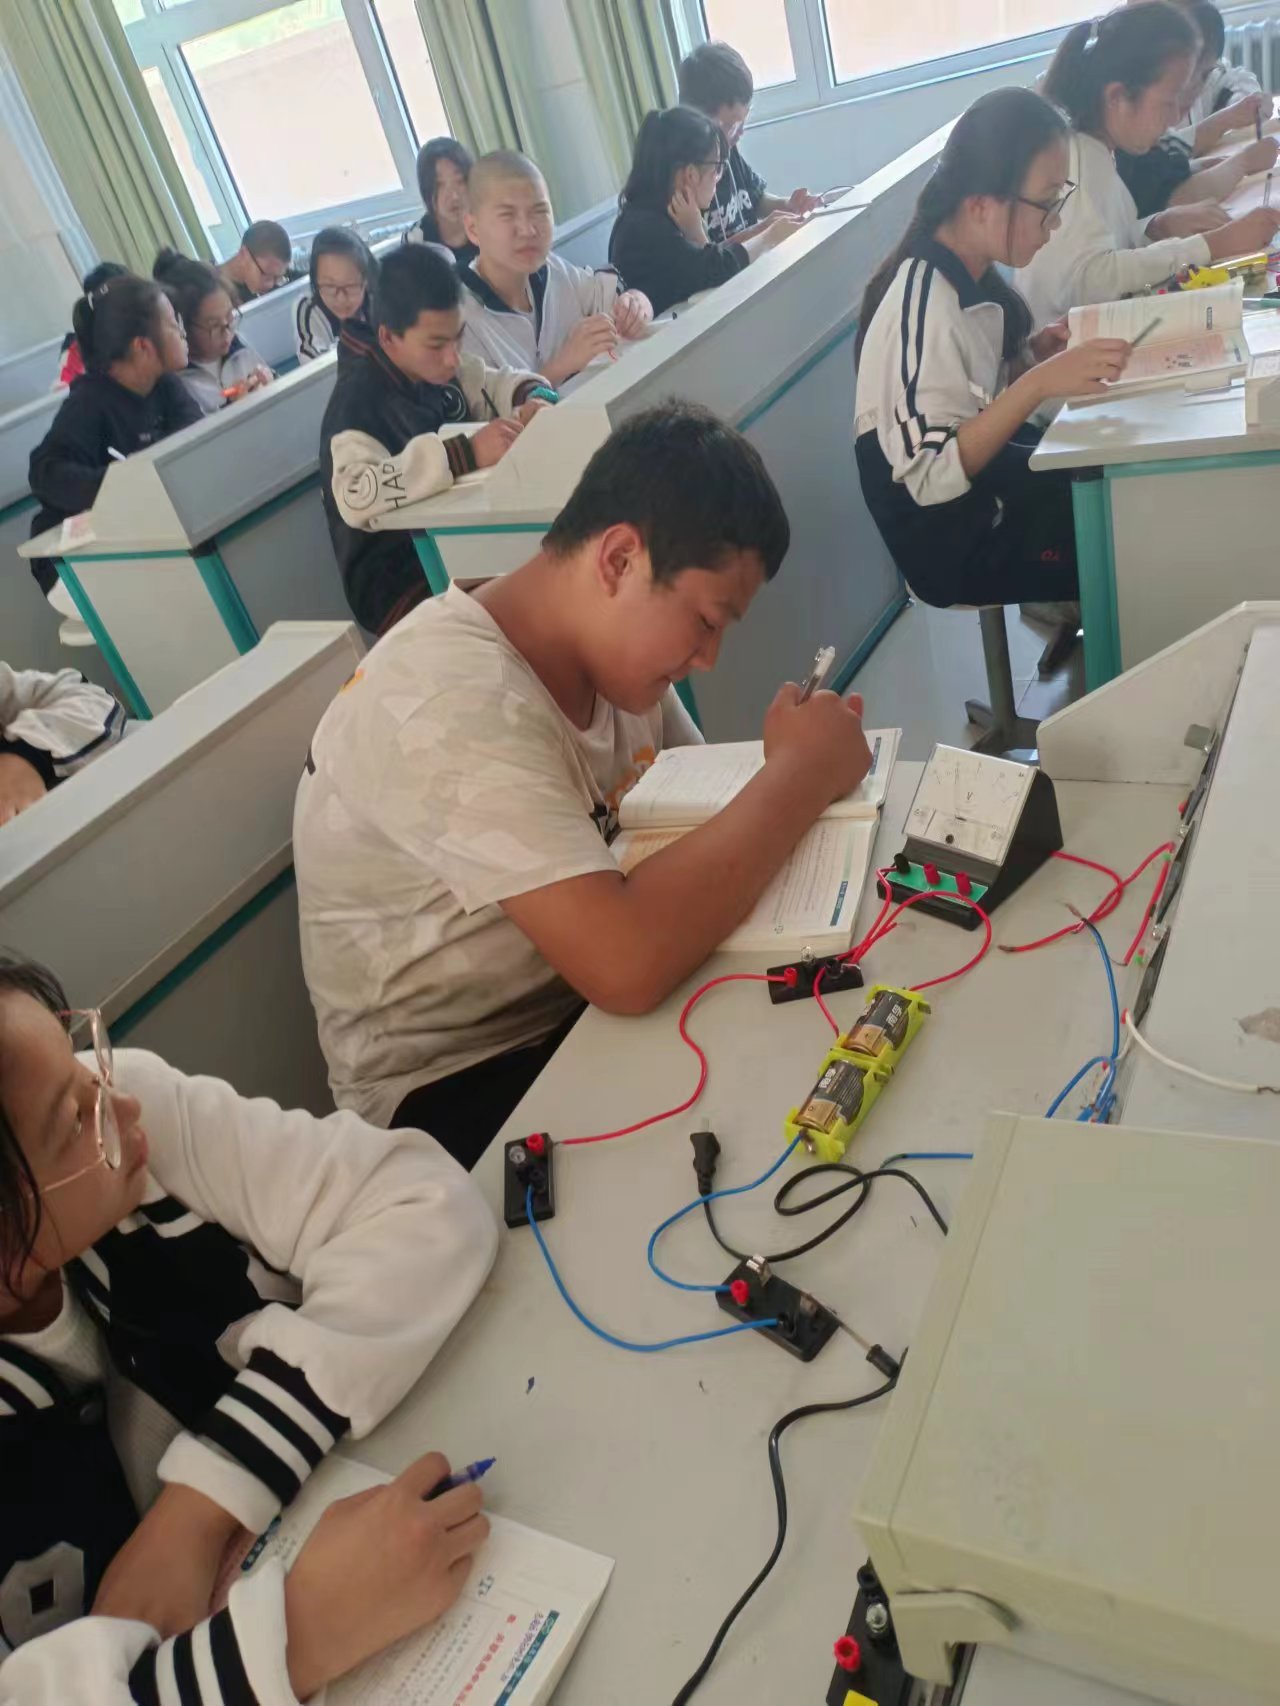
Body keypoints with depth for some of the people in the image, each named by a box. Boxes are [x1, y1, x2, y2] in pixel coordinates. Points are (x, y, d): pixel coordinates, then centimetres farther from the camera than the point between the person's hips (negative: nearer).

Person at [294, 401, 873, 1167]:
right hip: (458, 1083, -7)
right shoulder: (449, 703, -30)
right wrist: (801, 774, -27)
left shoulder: (610, 637, -5)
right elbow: (631, 963, -39)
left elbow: (702, 807, 6)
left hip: (585, 993, 7)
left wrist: (800, 773, -16)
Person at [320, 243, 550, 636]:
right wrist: (467, 454, -41)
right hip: (401, 584, -8)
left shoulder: (433, 366, 4)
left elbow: (495, 383, 19)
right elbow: (357, 497, -37)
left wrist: (533, 398, -6)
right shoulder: (357, 403, -21)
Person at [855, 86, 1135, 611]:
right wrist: (1039, 381, -32)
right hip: (956, 538, -8)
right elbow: (932, 479, -29)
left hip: (990, 475, 8)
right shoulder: (923, 309, -27)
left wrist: (1040, 352, -7)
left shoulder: (970, 272, -2)